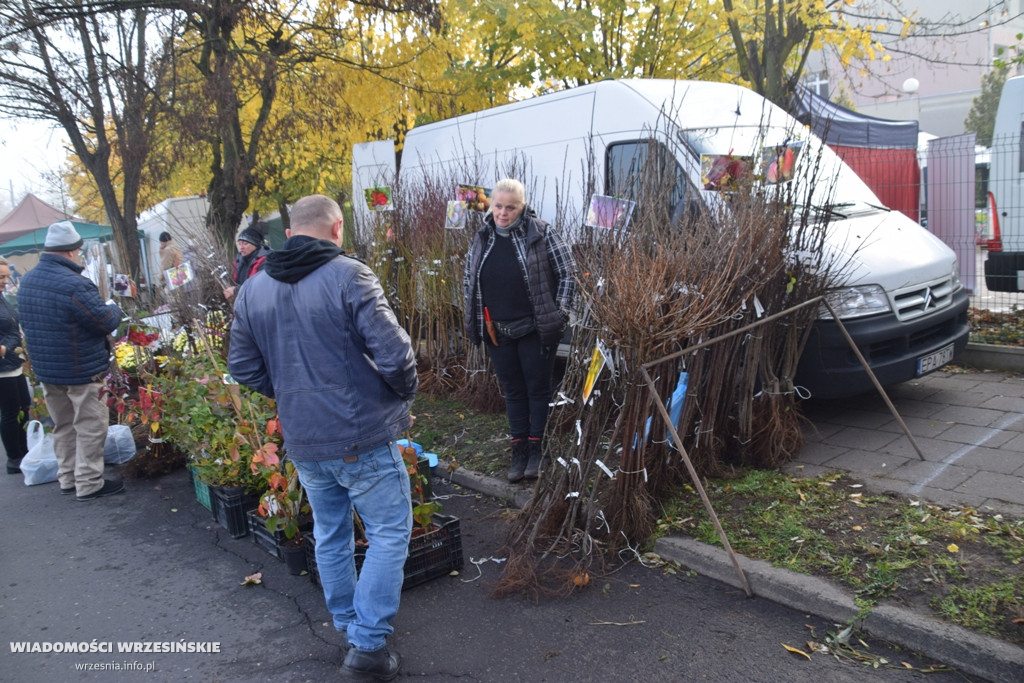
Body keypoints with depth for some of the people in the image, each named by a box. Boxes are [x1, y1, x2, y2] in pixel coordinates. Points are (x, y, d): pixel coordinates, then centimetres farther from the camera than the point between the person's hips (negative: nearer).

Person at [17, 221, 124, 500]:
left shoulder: (27, 280, 6)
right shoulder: (74, 284, -23)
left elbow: (27, 323, 17)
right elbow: (106, 322, -19)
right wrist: (114, 308, 3)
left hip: (45, 369, 8)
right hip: (81, 370, -8)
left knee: (63, 426, 19)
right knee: (90, 427, 3)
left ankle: (68, 478, 29)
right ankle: (89, 484, 9)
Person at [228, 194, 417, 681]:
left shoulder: (253, 289, 5)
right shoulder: (348, 276, -15)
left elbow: (242, 366, 10)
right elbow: (393, 353, -20)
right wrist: (405, 395, -1)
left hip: (301, 441, 6)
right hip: (361, 437, -6)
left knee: (330, 535, 22)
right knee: (389, 533, 8)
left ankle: (346, 624, 38)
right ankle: (368, 644, 9)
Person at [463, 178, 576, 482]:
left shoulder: (541, 233, -9)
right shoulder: (482, 238, 5)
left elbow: (568, 274, -6)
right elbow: (468, 280, 16)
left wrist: (559, 314, -9)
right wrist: (476, 319, 11)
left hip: (535, 330, -4)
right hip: (497, 332, 4)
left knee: (538, 389, 7)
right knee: (513, 391, 13)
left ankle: (537, 450, 19)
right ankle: (519, 451, 23)